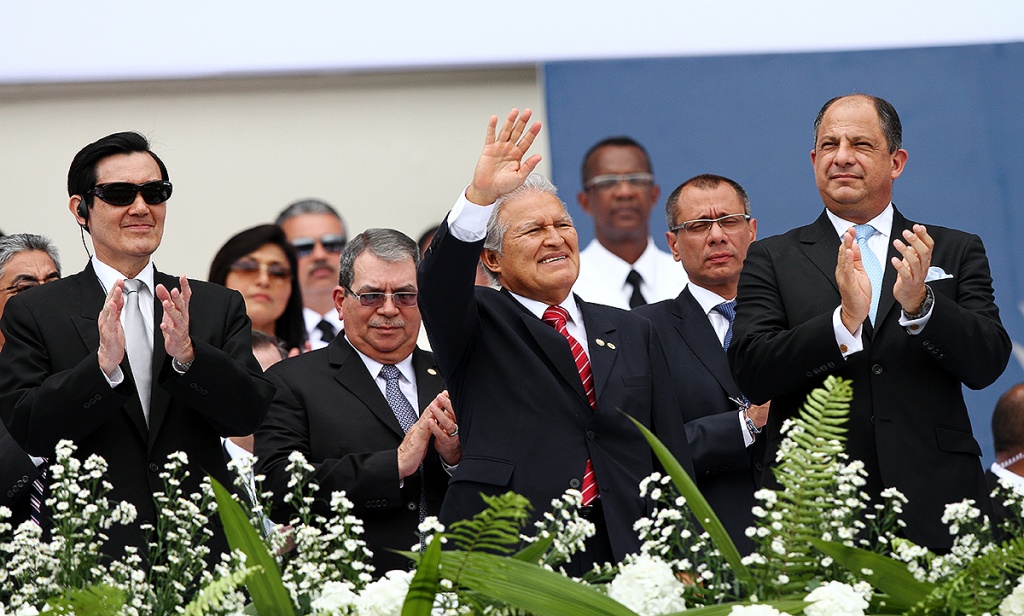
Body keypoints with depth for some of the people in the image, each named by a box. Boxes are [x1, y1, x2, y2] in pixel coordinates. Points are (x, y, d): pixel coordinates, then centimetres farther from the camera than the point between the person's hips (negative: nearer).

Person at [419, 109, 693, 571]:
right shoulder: (478, 328, 10)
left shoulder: (632, 334, 20)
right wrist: (480, 197, -27)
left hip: (621, 552, 3)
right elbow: (438, 283, -12)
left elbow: (671, 455, 15)